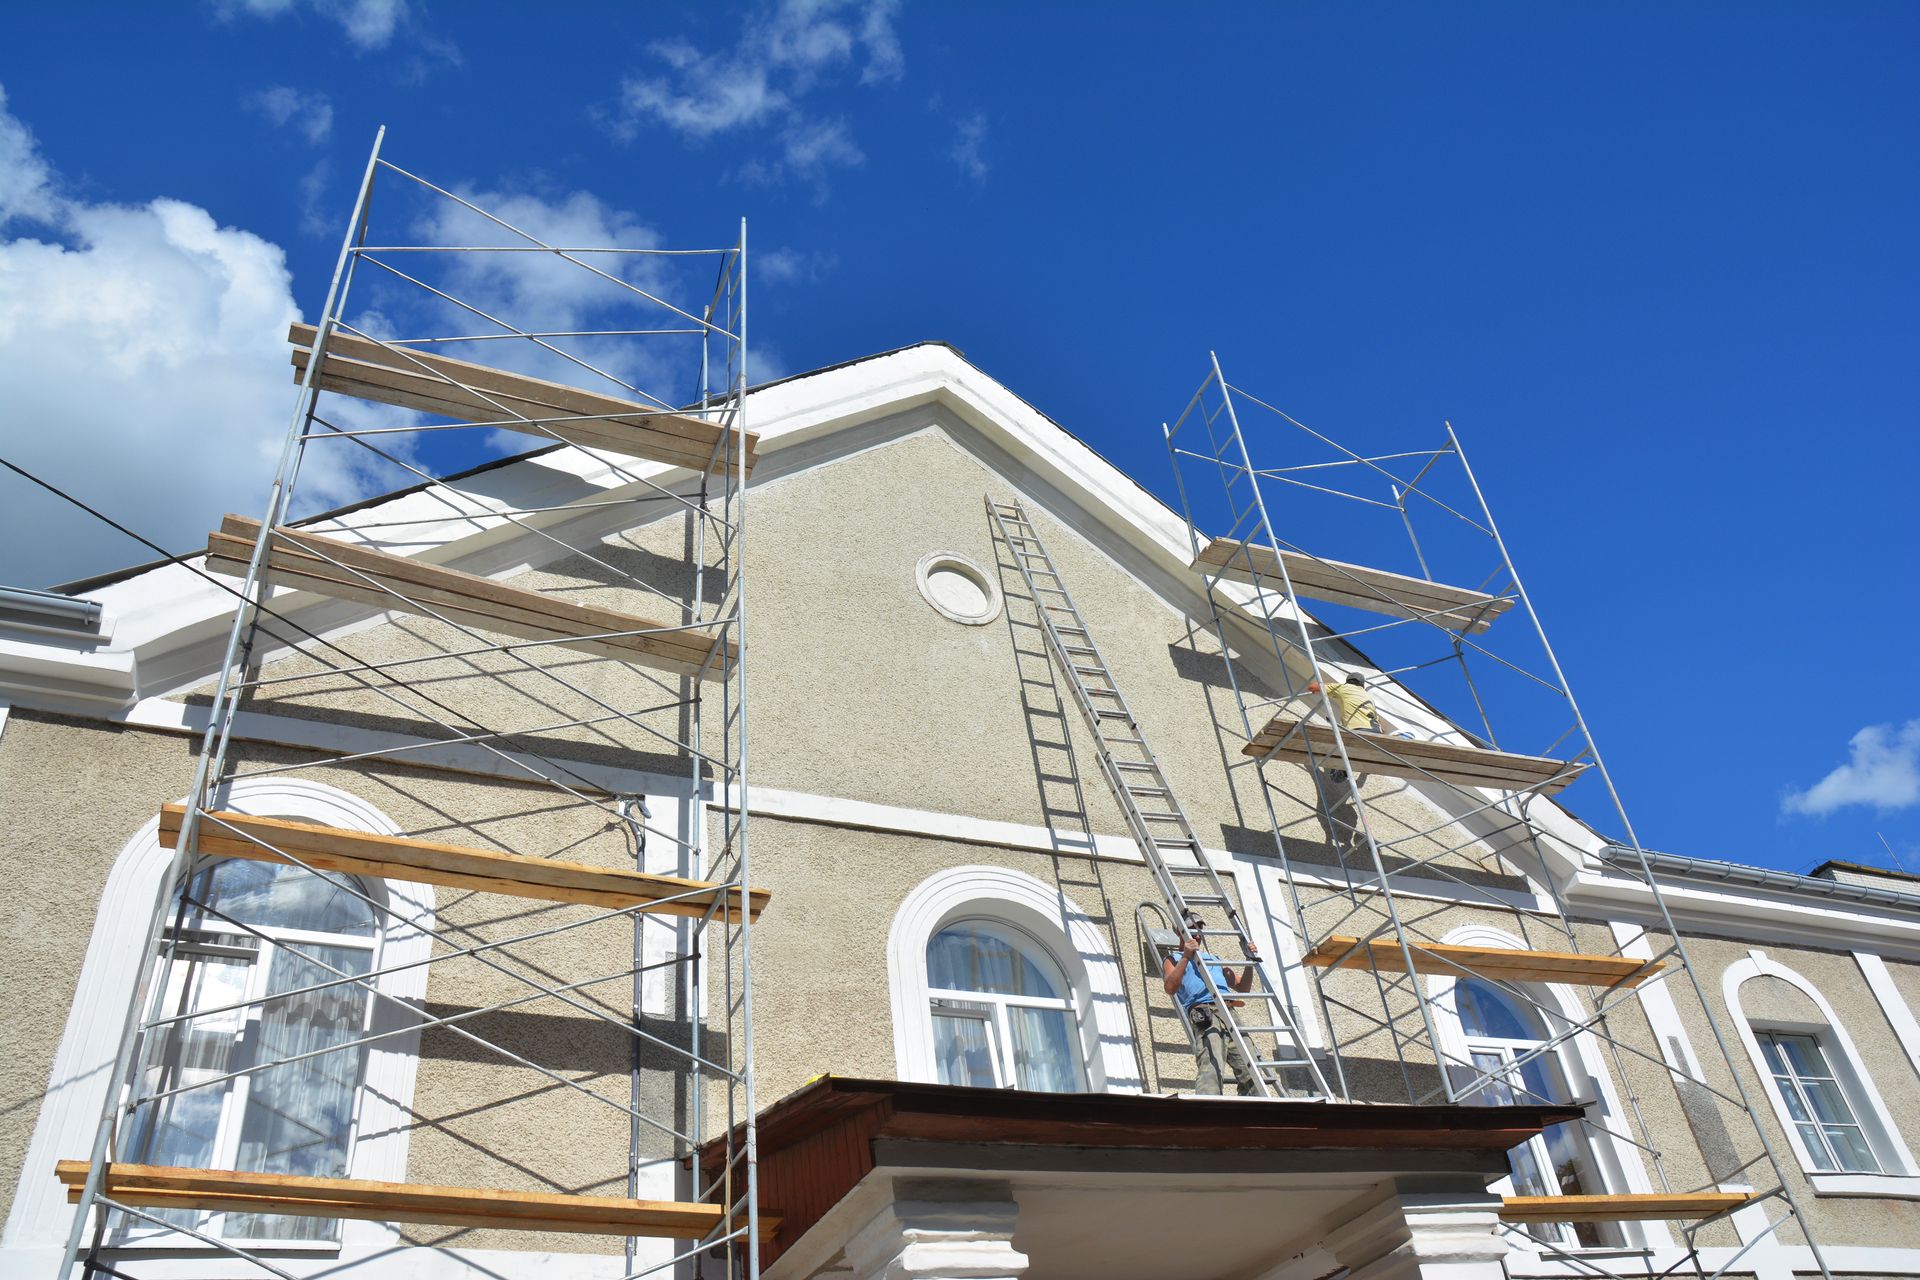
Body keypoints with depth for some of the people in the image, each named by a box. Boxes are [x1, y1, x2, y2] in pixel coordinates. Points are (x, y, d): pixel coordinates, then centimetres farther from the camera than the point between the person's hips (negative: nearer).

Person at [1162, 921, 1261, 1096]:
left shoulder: (1214, 958, 37)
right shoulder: (1173, 959, 19)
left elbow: (1242, 987, 34)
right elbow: (1170, 988, -3)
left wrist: (1250, 961, 19)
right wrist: (1186, 957, -10)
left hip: (1229, 1012, 6)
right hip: (1204, 1012, -6)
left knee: (1249, 1072, -5)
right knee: (1210, 1066, -27)